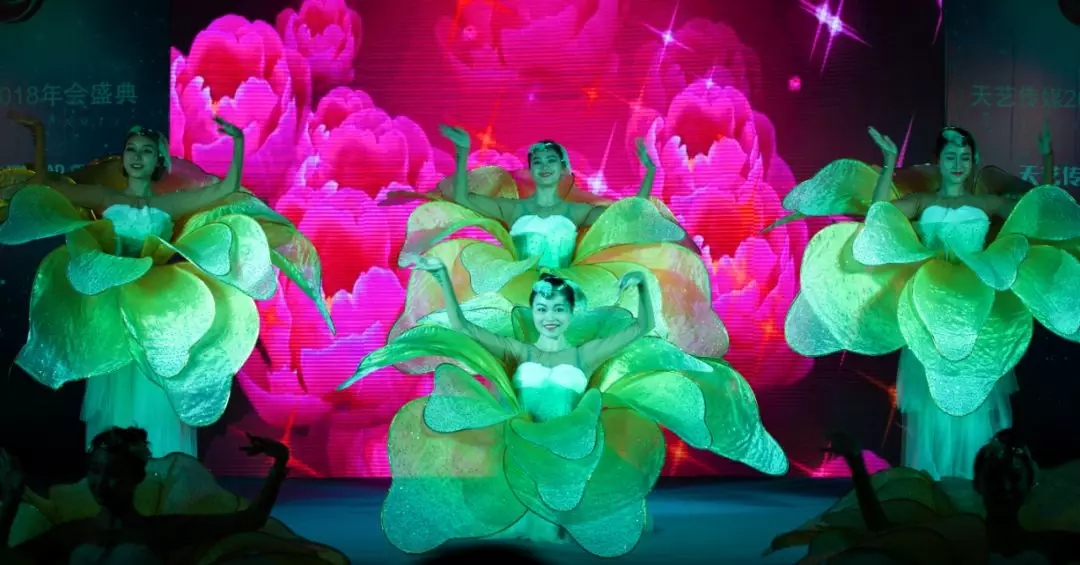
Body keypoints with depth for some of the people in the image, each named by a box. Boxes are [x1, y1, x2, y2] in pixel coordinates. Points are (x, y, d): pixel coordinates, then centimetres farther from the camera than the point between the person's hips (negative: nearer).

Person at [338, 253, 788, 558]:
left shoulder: (587, 352, 13)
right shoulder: (518, 351, 15)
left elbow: (643, 327, 10)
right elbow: (461, 327, 12)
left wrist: (643, 287, -8)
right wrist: (442, 277, 3)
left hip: (578, 450, 0)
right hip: (518, 450, 0)